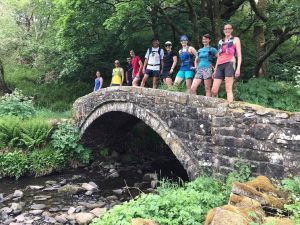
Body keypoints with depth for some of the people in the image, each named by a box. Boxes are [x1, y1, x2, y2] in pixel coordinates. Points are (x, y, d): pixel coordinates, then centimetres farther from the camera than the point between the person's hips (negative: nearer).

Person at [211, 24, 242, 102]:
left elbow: (239, 55, 4)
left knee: (228, 89, -15)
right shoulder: (220, 42, 25)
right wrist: (215, 70, 20)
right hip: (220, 66, 5)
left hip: (229, 64, -5)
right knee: (214, 90, -4)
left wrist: (238, 68, -10)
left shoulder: (235, 39, 12)